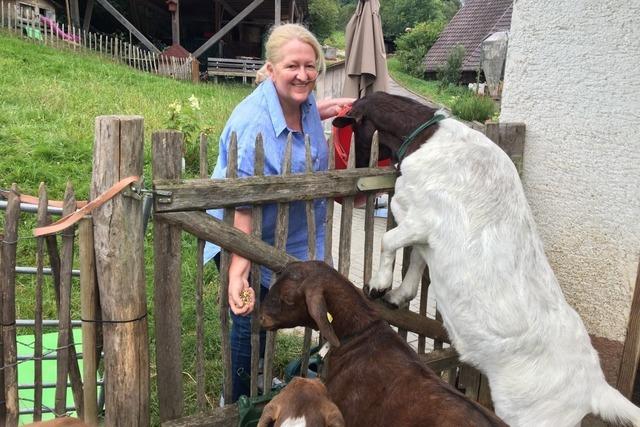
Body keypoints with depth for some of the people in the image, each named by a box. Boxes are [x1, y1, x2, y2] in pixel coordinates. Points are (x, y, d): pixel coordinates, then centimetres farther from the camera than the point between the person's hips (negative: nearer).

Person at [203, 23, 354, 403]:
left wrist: (330, 108, 3)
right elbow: (242, 206, -37)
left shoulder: (305, 101, -9)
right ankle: (236, 400, 29)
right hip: (248, 240, -8)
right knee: (250, 321, 2)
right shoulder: (254, 123, -33)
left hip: (291, 238, 8)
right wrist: (238, 272, -45)